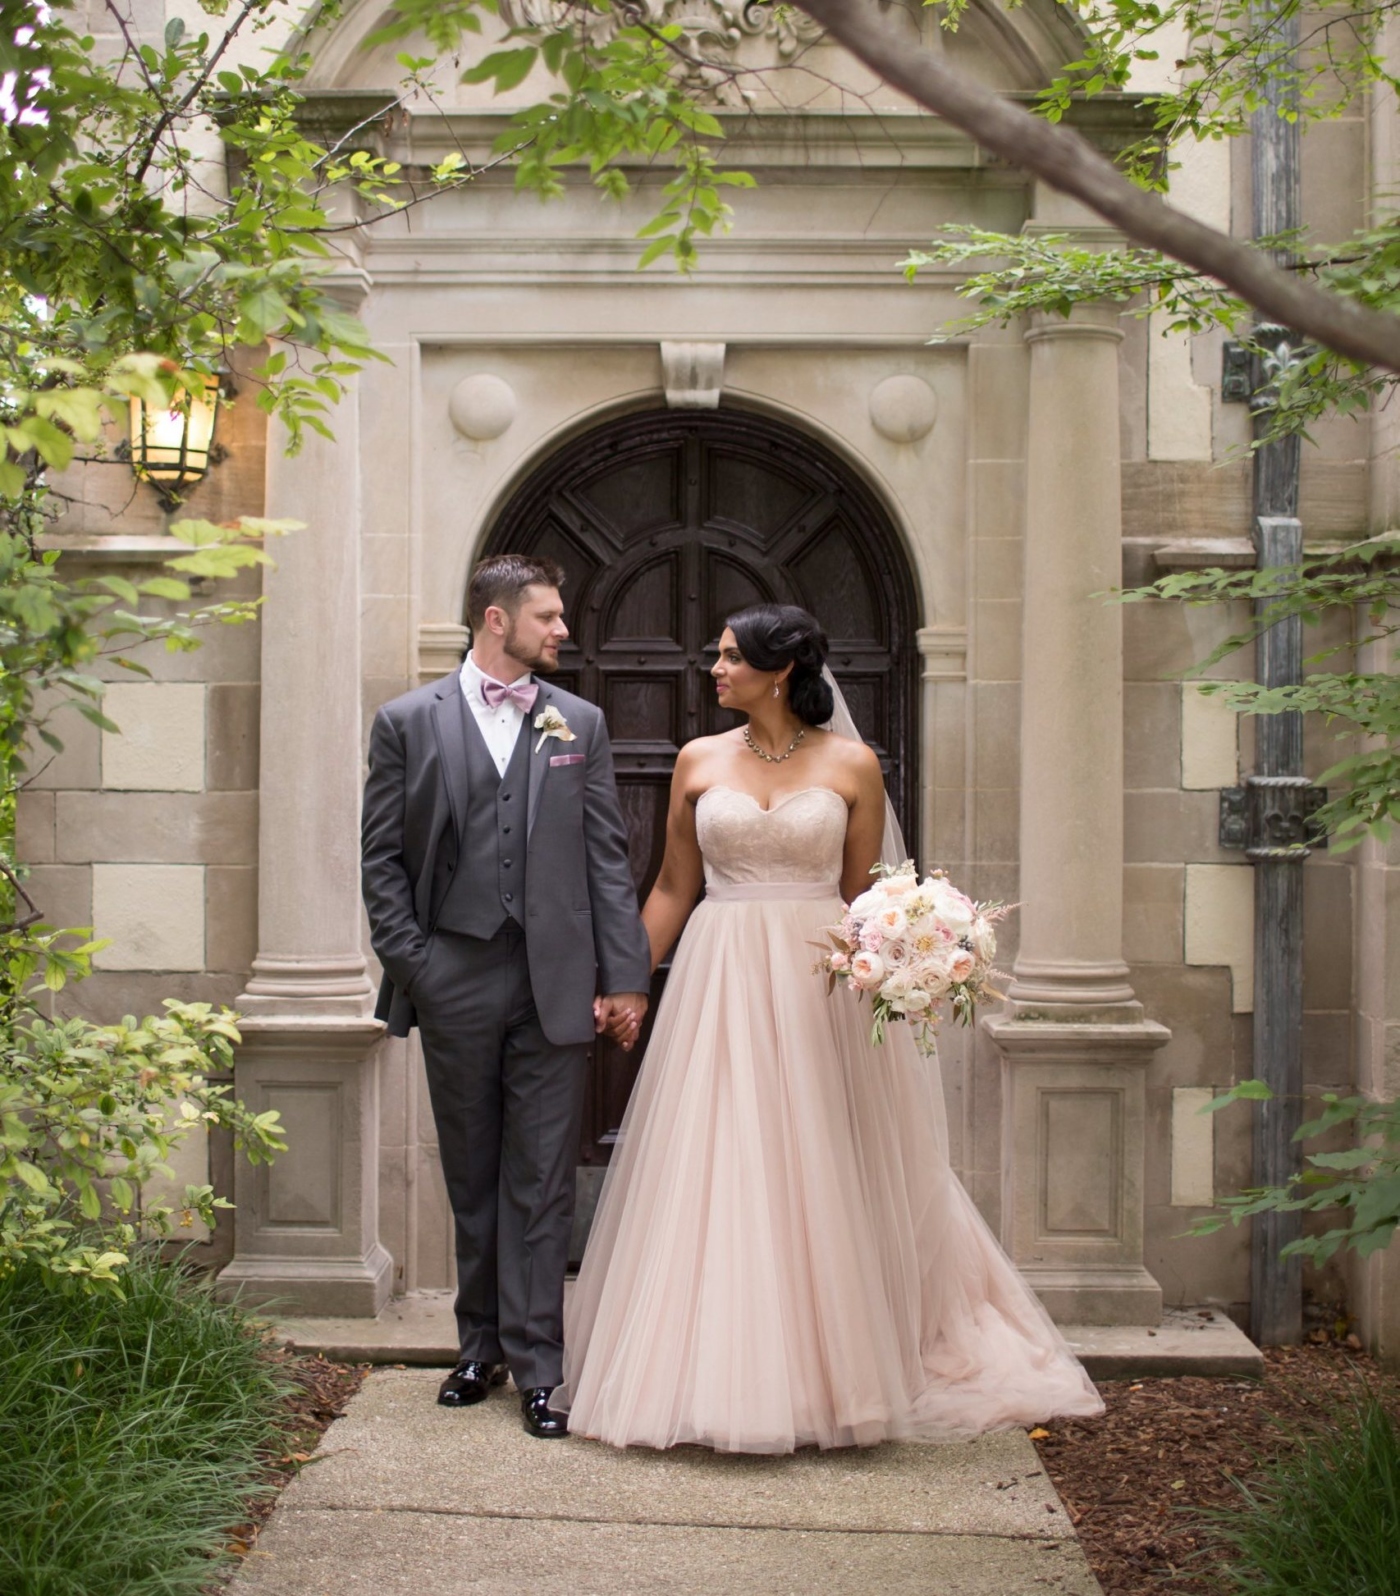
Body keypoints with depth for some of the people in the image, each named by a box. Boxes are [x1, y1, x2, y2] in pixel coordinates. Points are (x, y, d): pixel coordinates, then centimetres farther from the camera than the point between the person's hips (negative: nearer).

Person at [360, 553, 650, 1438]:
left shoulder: (578, 723, 7)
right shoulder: (408, 722, 3)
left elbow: (608, 858, 5)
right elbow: (383, 857, 4)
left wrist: (625, 976, -1)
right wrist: (410, 963, -5)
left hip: (555, 982, 0)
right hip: (454, 980, 0)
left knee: (543, 1182, 1)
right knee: (472, 1180, 12)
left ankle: (536, 1364, 7)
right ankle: (481, 1347, 26)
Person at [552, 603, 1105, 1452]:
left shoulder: (852, 766, 1)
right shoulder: (700, 761, 7)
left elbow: (863, 894, 4)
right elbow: (673, 889, 11)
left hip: (817, 983, -2)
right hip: (719, 984, 2)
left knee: (818, 1179, 4)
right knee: (712, 1182, 2)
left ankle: (826, 1374, 17)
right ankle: (714, 1374, 12)